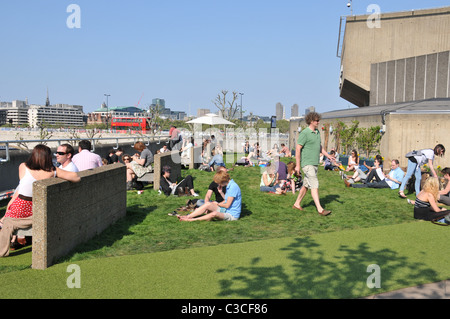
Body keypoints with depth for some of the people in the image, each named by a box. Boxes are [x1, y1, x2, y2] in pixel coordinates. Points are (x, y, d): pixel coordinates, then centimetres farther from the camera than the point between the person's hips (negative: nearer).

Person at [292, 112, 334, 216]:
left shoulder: (317, 132, 13)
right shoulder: (304, 133, -13)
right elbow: (298, 149, -14)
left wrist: (328, 155, 13)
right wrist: (297, 165, -16)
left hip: (315, 164, 9)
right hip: (307, 164, -9)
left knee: (306, 185, 14)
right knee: (314, 185, -14)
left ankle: (297, 204, 27)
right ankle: (320, 209, -16)